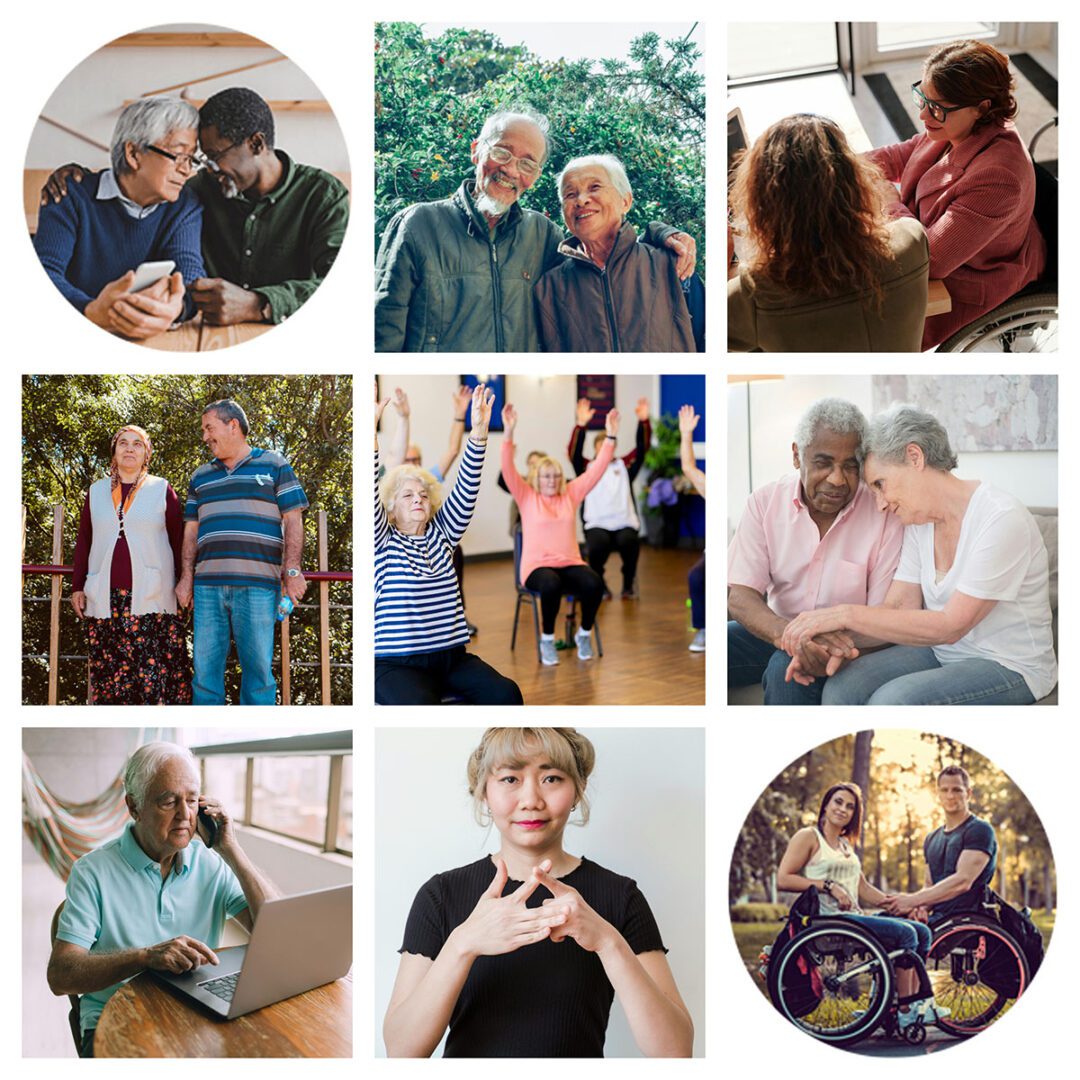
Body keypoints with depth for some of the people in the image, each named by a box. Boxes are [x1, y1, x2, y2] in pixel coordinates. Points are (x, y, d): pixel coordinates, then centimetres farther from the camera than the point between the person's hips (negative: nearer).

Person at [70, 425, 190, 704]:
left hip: (151, 598, -3)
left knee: (156, 668, -9)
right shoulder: (96, 491, 16)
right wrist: (77, 586, 10)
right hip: (105, 598, 3)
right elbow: (83, 542, 18)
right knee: (109, 671, -1)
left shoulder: (162, 490, 8)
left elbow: (179, 540, 7)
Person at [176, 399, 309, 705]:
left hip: (257, 585, -4)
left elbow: (293, 520, 2)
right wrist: (187, 577, 9)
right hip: (208, 585, 4)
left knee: (258, 666, -2)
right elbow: (192, 530, 20)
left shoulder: (273, 465, 8)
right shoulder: (200, 476, 21)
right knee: (205, 666, 4)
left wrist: (293, 570, -8)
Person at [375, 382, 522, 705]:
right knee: (420, 704, -34)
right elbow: (368, 496, -13)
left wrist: (479, 430, -10)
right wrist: (369, 427, -25)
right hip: (399, 664, -4)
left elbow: (465, 490, 3)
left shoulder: (440, 533, 14)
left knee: (505, 692, -21)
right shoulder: (383, 542, 3)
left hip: (453, 656, 4)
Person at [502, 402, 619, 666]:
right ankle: (547, 639, -14)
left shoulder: (571, 494, 13)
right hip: (537, 566, -3)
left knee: (594, 583, -29)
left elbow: (596, 469, 8)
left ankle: (584, 633, -2)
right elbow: (508, 470, -8)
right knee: (551, 584, -38)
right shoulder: (527, 497, 5)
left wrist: (610, 436, 0)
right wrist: (508, 432, -20)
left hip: (570, 563, 3)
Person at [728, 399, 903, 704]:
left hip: (842, 643, -3)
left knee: (787, 670, -36)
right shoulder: (764, 502, -5)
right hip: (775, 630, 3)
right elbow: (740, 597, -13)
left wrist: (842, 647, -37)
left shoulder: (884, 514, -13)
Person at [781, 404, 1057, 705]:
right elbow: (898, 607, -1)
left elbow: (951, 626, -23)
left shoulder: (1000, 519, -20)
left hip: (1011, 666, -6)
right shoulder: (918, 522, 4)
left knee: (891, 700, -31)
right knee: (840, 687, -17)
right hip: (943, 651, 6)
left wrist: (846, 614, -27)